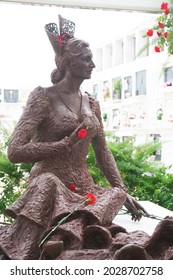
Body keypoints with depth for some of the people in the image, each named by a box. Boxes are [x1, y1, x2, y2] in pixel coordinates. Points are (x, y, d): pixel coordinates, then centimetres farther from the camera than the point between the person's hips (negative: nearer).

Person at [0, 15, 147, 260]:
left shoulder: (91, 104, 15)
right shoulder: (44, 97, -4)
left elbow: (103, 153, 19)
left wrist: (124, 192, 10)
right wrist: (66, 144, -15)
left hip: (84, 189, 6)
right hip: (50, 184, -5)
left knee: (116, 195, -28)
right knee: (48, 182, -40)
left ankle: (64, 235, -46)